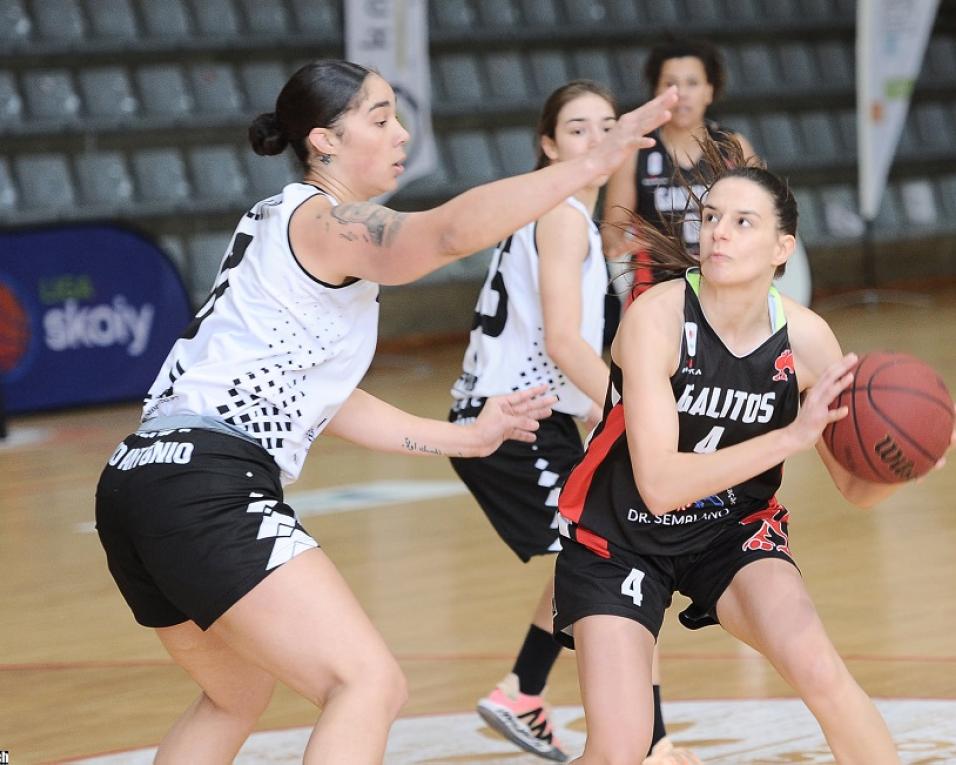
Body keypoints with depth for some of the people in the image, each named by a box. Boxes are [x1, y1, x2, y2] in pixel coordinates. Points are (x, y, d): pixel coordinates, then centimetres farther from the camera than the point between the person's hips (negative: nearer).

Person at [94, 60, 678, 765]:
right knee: (370, 685, -17)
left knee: (236, 698, 30)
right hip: (209, 489, -11)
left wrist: (463, 437, 27)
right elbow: (450, 232, -26)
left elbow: (323, 402, 26)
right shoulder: (325, 221, -5)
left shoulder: (279, 224, 24)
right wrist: (593, 163, -32)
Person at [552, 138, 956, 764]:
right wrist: (792, 436, -39)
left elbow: (859, 487, -5)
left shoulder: (805, 338, -14)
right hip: (619, 540, -2)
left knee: (819, 670, -25)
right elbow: (659, 484, -33)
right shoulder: (657, 316, -25)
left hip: (733, 531, 2)